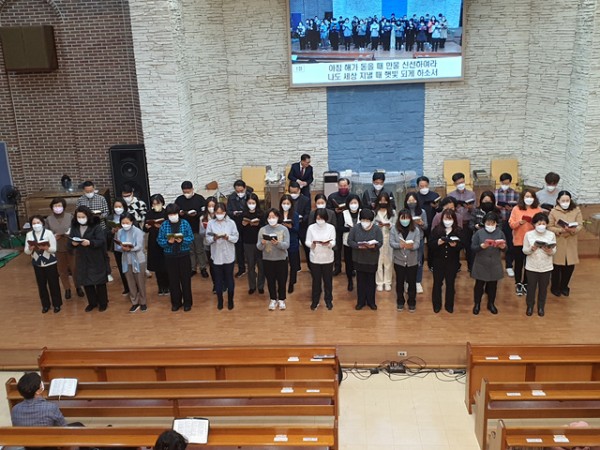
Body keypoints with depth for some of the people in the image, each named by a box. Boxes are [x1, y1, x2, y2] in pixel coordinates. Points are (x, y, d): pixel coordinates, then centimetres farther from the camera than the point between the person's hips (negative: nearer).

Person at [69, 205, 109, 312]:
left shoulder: (96, 226, -12)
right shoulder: (74, 227, 2)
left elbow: (101, 241, -18)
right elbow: (69, 241, 5)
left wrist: (90, 242, -34)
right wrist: (73, 243, -18)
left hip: (96, 259, -5)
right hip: (82, 259, 5)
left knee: (99, 281, 5)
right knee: (85, 282, 12)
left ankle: (103, 303, 21)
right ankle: (92, 302, 29)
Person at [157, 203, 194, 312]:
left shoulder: (185, 223, -4)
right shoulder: (164, 225, -1)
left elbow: (191, 238, -5)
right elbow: (159, 240, -1)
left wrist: (182, 240, -22)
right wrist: (168, 241, -19)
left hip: (184, 255, -1)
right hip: (170, 256, 1)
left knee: (185, 279, 6)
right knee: (173, 280, 9)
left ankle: (187, 302, 20)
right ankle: (176, 302, 25)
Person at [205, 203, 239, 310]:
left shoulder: (231, 223, -3)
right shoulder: (211, 223, -1)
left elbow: (236, 238, -3)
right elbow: (207, 240, -1)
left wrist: (227, 237, -21)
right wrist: (215, 238, -21)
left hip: (229, 256, -1)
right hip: (216, 256, 1)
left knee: (229, 278, 10)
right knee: (218, 279, 9)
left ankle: (230, 300, 24)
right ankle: (220, 300, 23)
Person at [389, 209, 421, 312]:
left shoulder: (416, 229, -5)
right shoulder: (394, 229, -4)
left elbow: (417, 244, -11)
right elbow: (391, 243, -9)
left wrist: (411, 246, -33)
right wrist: (400, 245, -28)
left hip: (412, 261, 0)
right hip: (399, 260, 0)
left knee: (412, 282, 8)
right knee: (399, 282, 12)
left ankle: (412, 303, 24)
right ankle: (400, 302, 28)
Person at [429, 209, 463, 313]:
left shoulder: (458, 230, -2)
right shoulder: (436, 229, -3)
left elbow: (462, 245, -6)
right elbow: (430, 244, -6)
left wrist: (455, 245, -26)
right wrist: (437, 243, -25)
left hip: (452, 262, 0)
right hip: (438, 261, 0)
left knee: (450, 283, 11)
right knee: (437, 283, 8)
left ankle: (449, 305, 25)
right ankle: (437, 305, 22)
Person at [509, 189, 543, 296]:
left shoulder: (538, 209, 2)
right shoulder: (516, 209, -2)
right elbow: (511, 224, -3)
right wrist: (519, 222, -21)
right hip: (519, 241, -1)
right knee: (518, 263, 5)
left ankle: (525, 284, 21)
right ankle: (518, 284, 18)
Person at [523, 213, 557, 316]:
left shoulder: (551, 235, -5)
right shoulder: (528, 234, -8)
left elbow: (554, 251, -2)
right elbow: (524, 250, -6)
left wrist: (549, 251, -24)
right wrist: (531, 249, -26)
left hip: (546, 267, 1)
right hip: (531, 266, -1)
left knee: (543, 288, 14)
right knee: (531, 287, 12)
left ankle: (541, 307, 31)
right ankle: (530, 306, 30)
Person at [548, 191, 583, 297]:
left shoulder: (576, 210, -2)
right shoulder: (554, 211, -6)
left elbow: (580, 225, -4)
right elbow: (549, 227, -7)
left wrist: (573, 230, -25)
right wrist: (561, 230, -23)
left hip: (571, 243, 2)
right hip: (558, 242, -2)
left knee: (570, 266, 6)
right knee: (557, 266, 4)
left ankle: (564, 286, 30)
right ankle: (555, 287, 24)